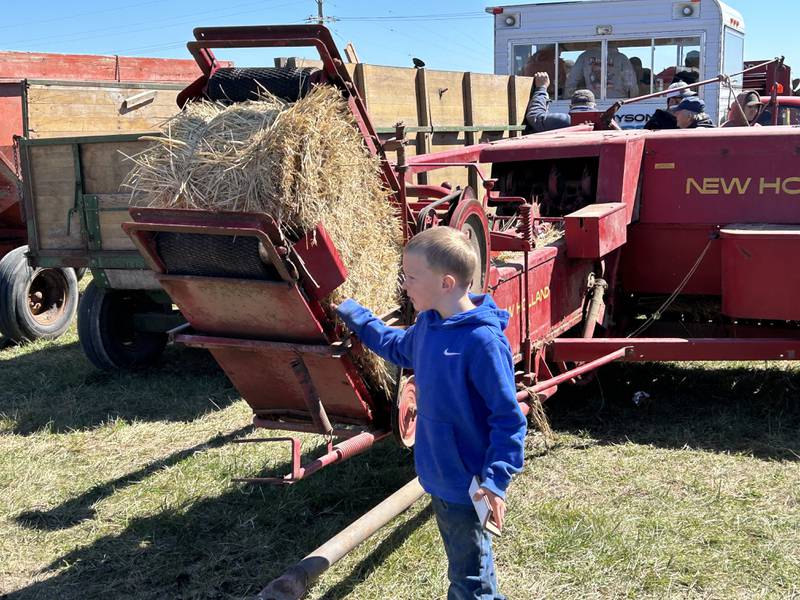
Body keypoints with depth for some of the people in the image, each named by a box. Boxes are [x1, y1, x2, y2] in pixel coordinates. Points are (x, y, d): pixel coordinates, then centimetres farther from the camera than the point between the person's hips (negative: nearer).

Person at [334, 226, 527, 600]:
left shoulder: (483, 341, -27)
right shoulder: (428, 323, 0)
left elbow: (509, 418, -24)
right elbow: (399, 348, 24)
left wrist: (496, 479, -29)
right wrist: (353, 316, 25)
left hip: (467, 484, -8)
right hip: (439, 473, 8)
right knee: (463, 559, 26)